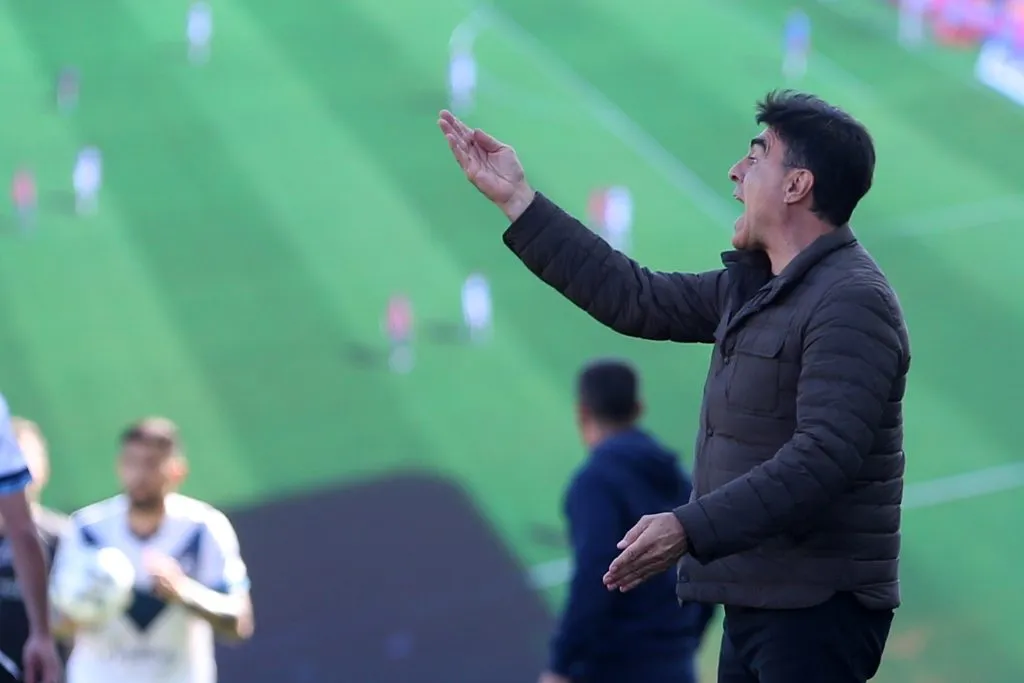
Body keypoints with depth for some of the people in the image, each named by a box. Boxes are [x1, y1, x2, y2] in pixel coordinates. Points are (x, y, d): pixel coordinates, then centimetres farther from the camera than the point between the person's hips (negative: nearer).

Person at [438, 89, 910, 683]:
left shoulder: (852, 301, -16)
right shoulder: (752, 287, 15)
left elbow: (823, 456, -24)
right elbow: (637, 300, 16)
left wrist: (693, 528, -29)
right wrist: (517, 200, 15)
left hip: (817, 610, -9)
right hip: (759, 600, 9)